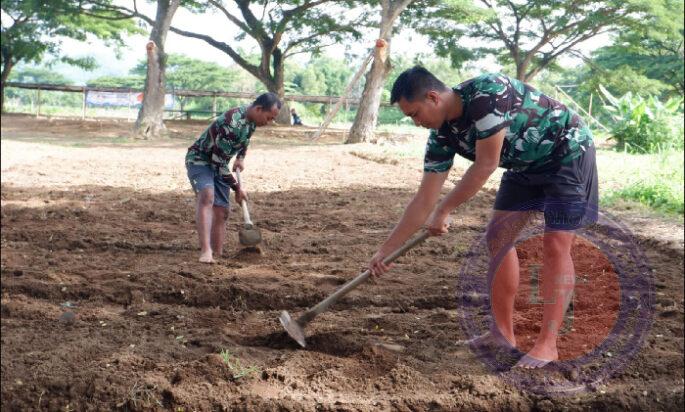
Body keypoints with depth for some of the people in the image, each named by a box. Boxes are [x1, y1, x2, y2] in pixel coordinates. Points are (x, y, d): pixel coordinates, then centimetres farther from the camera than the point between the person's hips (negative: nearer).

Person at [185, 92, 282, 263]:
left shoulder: (251, 119, -4)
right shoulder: (232, 123, -32)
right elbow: (219, 161, -28)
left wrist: (241, 158, 5)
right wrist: (237, 188, -18)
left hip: (218, 164, 9)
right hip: (199, 159, -9)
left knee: (221, 211, 1)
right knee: (207, 196, -32)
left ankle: (217, 255, 7)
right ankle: (205, 251, -43)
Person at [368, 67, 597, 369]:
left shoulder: (487, 92, -32)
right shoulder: (442, 135, -8)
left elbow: (485, 166, -27)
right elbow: (424, 201, -5)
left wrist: (443, 211, -18)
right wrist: (385, 251, -5)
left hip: (568, 153, -8)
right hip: (526, 164, 8)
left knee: (556, 245, -13)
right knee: (498, 238, 3)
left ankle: (547, 345, -8)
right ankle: (502, 333, 11)